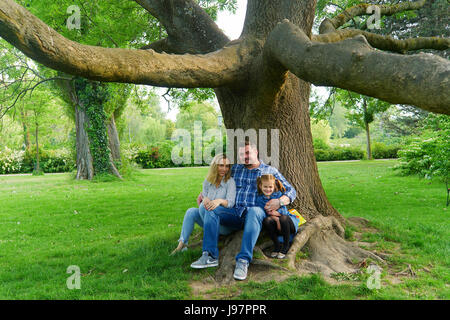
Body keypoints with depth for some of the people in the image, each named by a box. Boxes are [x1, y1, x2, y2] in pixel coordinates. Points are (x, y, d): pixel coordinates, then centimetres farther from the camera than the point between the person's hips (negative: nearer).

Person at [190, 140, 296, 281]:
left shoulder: (271, 171, 13)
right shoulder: (235, 169, 22)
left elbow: (291, 191, 12)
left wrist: (280, 201, -9)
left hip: (257, 211, -3)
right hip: (235, 211, 3)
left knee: (254, 211, -39)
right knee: (212, 209, -24)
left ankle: (243, 260, -43)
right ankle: (210, 256, -29)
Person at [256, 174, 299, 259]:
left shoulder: (279, 195, -3)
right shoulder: (260, 199, 1)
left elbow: (284, 210, -10)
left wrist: (276, 213, -29)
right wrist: (275, 218, -26)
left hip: (288, 222, -1)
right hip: (275, 227, 1)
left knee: (283, 218, -35)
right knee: (266, 220, -30)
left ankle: (286, 247, -14)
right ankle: (277, 246, -13)